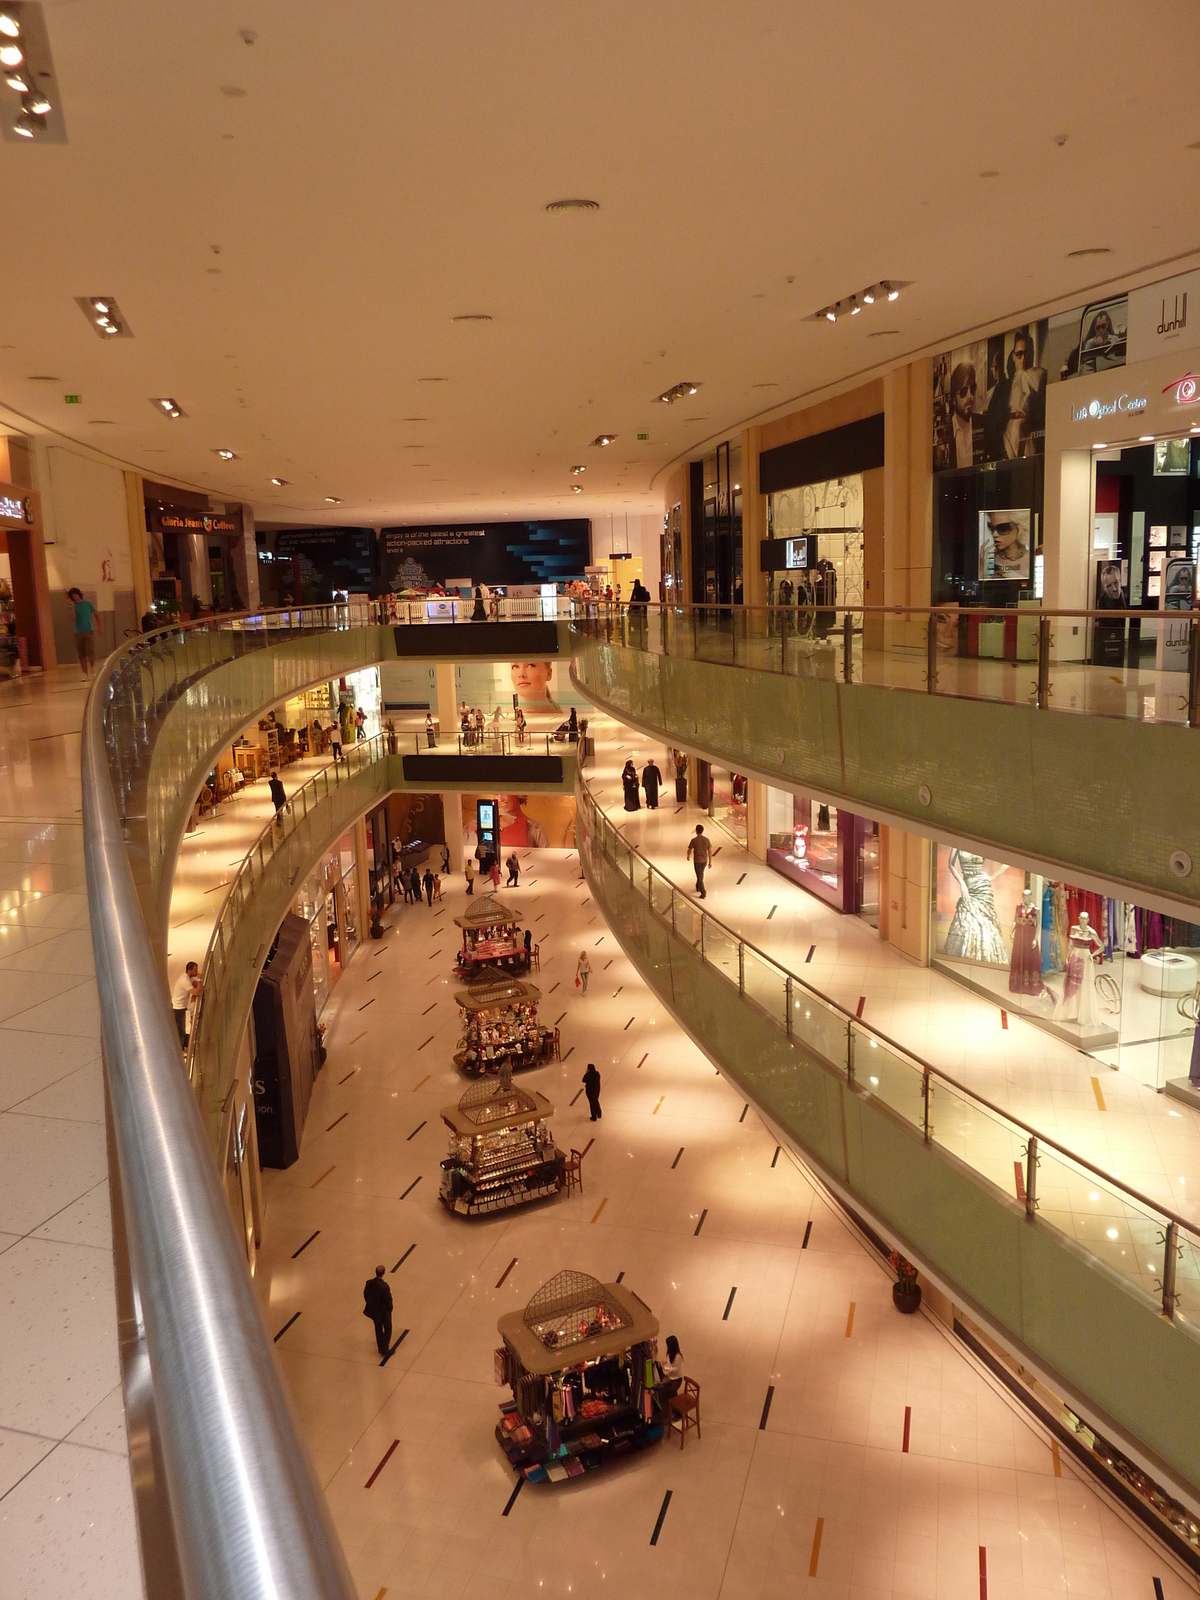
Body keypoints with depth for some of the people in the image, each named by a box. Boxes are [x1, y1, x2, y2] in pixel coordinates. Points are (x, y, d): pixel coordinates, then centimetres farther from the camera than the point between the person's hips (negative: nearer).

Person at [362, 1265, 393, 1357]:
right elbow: (388, 1300, -23)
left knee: (378, 1329, 26)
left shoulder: (369, 1283, -18)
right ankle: (384, 1350, 25)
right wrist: (390, 1308, -1)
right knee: (387, 1329, 19)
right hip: (384, 1311, -5)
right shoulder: (384, 1286, -33)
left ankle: (381, 1349, 41)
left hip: (374, 1310, 5)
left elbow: (365, 1295, -3)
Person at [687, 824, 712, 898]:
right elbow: (710, 851, -5)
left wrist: (688, 857, 15)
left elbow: (689, 850, -8)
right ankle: (698, 887, 45)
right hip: (704, 861, 4)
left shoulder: (694, 840, -19)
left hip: (697, 861, -4)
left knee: (699, 877, 2)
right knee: (700, 874, 28)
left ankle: (703, 893, -1)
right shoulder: (706, 840, -9)